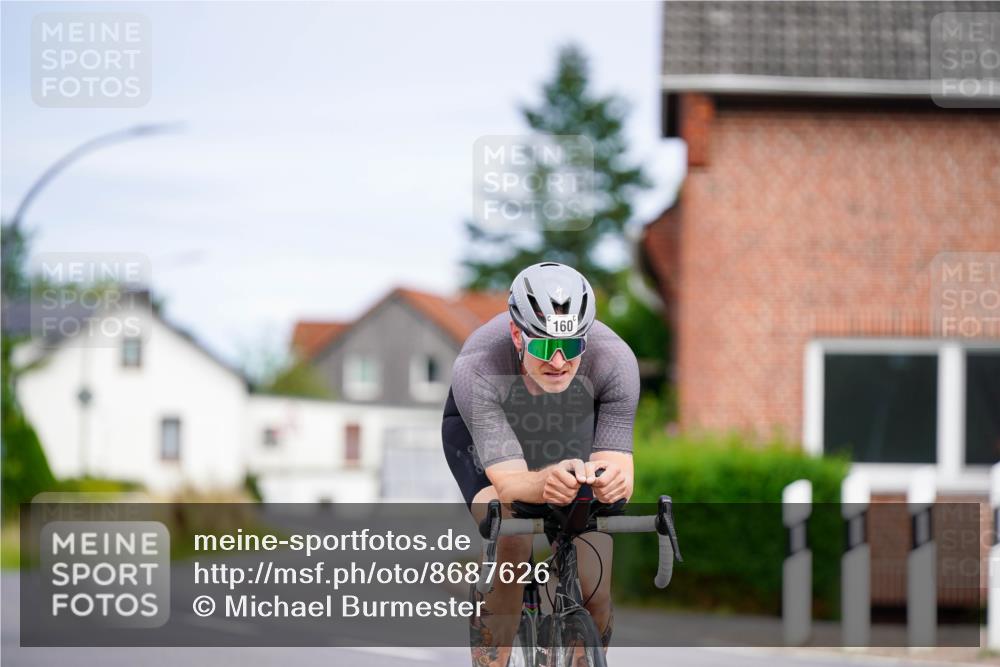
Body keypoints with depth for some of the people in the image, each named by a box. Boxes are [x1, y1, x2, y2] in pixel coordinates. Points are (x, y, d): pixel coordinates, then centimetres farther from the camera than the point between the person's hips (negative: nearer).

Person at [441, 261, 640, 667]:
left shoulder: (614, 360, -35)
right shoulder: (477, 370, -39)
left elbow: (618, 468, -36)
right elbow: (508, 482, -43)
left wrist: (610, 479, -61)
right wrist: (546, 482, -67)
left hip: (574, 427, 2)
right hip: (481, 424, -1)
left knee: (593, 592, -13)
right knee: (510, 543, -30)